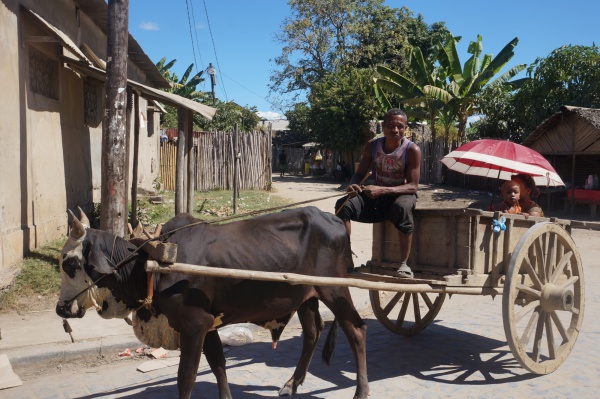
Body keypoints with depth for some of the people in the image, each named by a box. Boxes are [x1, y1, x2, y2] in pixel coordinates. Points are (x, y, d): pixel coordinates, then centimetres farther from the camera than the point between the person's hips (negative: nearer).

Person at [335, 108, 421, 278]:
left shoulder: (412, 150, -19)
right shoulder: (372, 146, -7)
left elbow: (412, 186, -23)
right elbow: (360, 174, -2)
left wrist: (382, 190, -37)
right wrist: (353, 184, -28)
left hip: (402, 194, -4)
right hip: (377, 195, 4)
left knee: (402, 207, -41)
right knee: (343, 204, -21)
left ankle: (404, 264, -30)